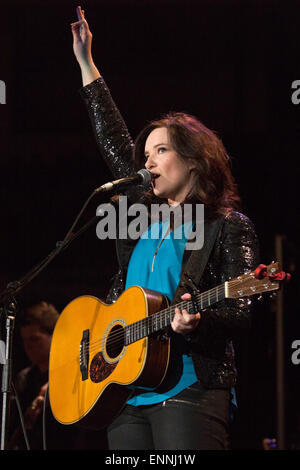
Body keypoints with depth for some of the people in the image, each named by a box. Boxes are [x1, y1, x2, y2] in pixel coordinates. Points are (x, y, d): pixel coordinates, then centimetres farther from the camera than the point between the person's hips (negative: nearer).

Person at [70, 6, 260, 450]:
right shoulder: (144, 212, 19)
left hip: (191, 389, -6)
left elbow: (239, 314, -5)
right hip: (126, 391, 6)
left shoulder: (228, 227, 1)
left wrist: (195, 322, -27)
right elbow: (114, 143, 28)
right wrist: (86, 63, 32)